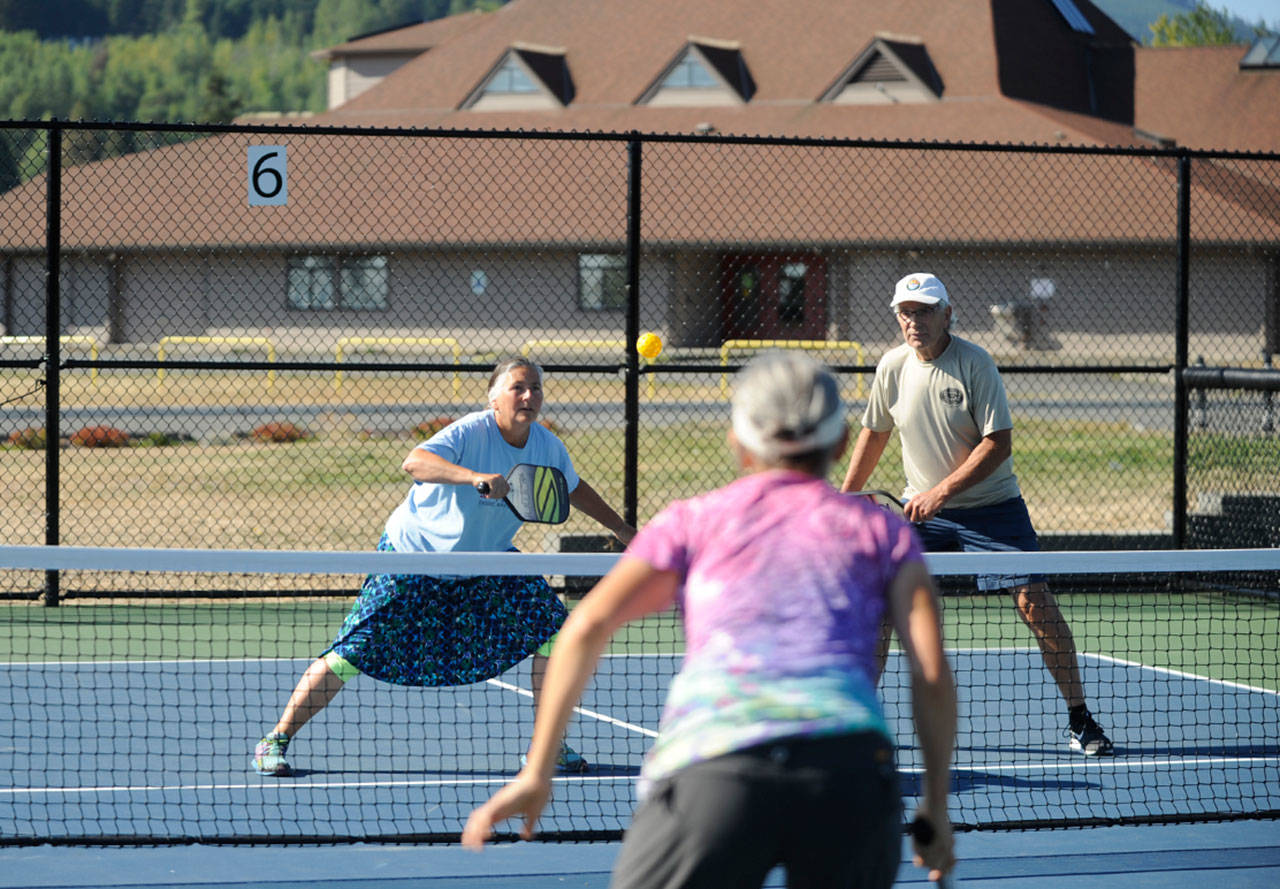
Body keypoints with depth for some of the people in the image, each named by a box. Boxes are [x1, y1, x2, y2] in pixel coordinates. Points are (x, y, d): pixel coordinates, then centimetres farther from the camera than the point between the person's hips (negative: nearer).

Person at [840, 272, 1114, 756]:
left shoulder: (975, 364, -15)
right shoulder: (892, 367, -1)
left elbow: (998, 443, -18)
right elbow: (874, 434, 15)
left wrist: (942, 492, -23)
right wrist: (844, 497, 14)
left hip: (990, 504, -4)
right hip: (921, 507, 4)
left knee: (1036, 603, -12)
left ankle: (1079, 720, -3)